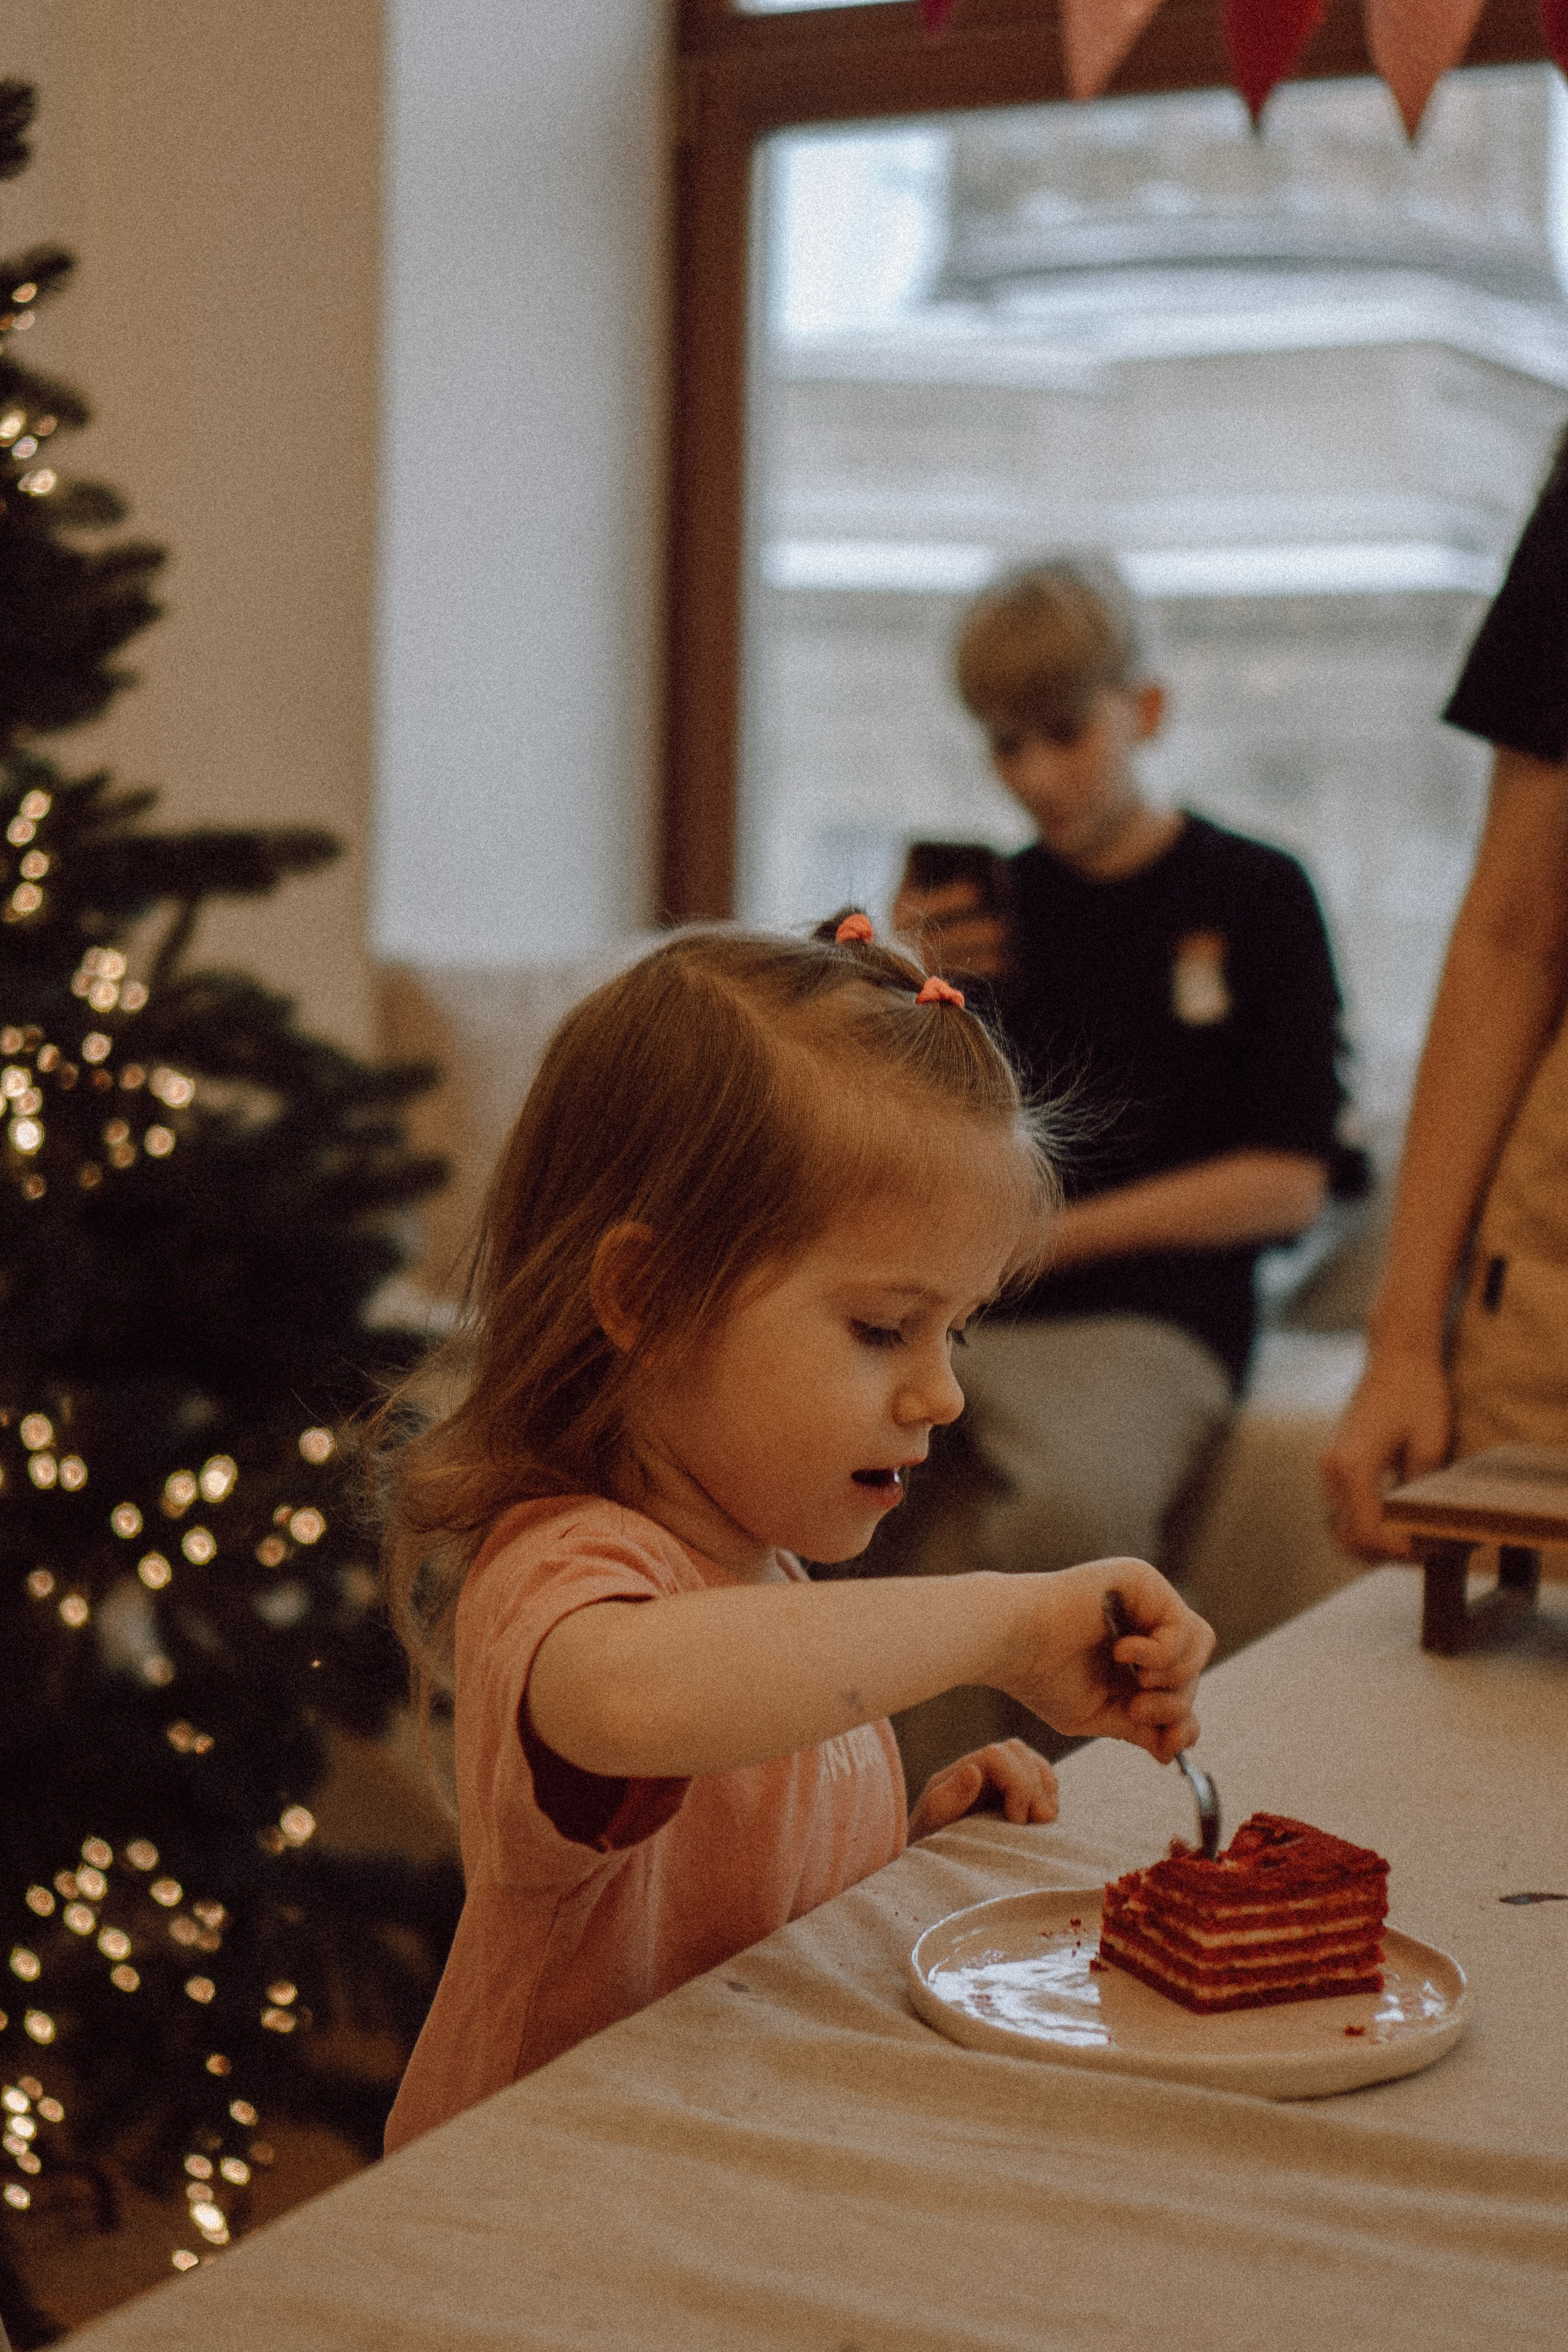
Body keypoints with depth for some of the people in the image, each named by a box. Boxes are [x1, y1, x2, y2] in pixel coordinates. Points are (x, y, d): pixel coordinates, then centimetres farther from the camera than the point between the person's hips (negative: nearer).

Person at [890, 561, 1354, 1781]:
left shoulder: (1253, 894, 7)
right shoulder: (985, 907, 18)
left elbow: (1289, 1180, 2)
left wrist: (1054, 1230, -3)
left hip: (1148, 1307, -4)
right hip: (952, 1306, 4)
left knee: (1072, 1500, -38)